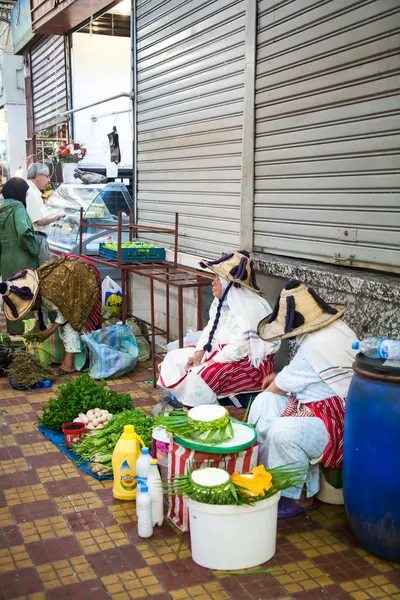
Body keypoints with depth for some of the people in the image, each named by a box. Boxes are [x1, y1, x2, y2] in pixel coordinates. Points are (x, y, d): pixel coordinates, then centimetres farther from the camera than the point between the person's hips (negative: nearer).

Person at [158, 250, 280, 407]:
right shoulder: (223, 302, 6)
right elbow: (209, 331, 10)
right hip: (221, 352, 10)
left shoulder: (248, 308, -23)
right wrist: (198, 355, -6)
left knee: (199, 375, -32)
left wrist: (206, 364, -20)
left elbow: (238, 349, -27)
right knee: (174, 358, 4)